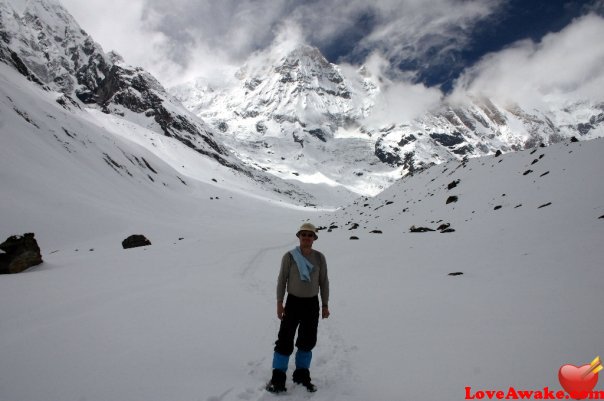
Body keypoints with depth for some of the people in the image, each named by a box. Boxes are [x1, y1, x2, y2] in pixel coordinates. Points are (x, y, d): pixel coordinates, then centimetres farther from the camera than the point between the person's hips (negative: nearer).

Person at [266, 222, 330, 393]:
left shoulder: (319, 257, -4)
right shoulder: (289, 256, -10)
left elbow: (324, 282, 3)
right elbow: (282, 280, -3)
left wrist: (325, 305, 4)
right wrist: (279, 303, -6)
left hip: (312, 304, 2)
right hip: (293, 302, -2)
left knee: (308, 341, 12)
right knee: (285, 339, -3)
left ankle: (302, 375, 29)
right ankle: (278, 377, 11)